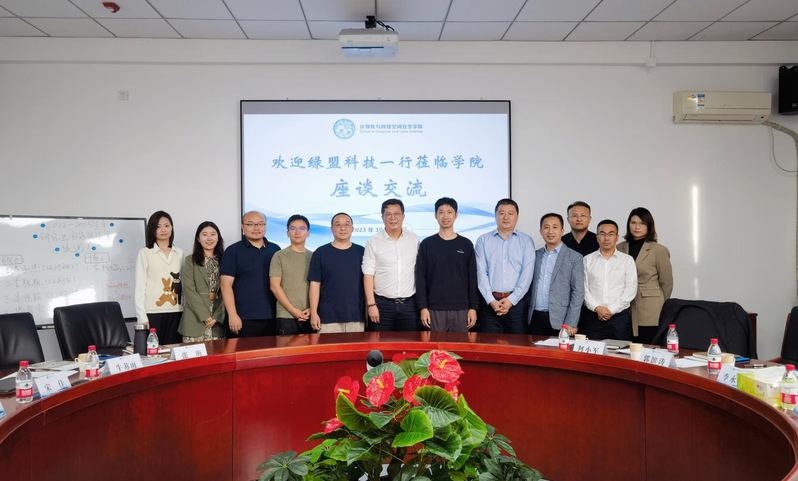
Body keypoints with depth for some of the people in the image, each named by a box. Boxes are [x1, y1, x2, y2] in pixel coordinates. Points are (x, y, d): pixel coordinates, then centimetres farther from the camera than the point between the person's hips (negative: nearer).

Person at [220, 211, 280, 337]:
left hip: (272, 318, 3)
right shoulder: (233, 251, 1)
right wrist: (232, 315, -12)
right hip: (243, 320, -3)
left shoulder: (275, 250, 11)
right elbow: (226, 285, -4)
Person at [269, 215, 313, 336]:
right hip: (286, 316, -2)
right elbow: (275, 286, -3)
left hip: (310, 316, 2)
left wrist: (312, 309, -7)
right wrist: (293, 310, -9)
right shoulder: (280, 256, 3)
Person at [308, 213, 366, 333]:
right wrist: (314, 313, -4)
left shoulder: (361, 252, 9)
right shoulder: (321, 253, 5)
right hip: (328, 317, -1)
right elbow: (315, 284, 2)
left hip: (357, 316, 2)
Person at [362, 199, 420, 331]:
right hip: (382, 303, -2)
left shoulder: (414, 239, 8)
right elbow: (368, 275, -2)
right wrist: (371, 304, -9)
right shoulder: (374, 242, 1)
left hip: (409, 304, 2)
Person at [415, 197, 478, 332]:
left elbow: (472, 279, 7)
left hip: (461, 309, 1)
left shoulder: (466, 245, 7)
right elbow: (420, 278, 2)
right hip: (434, 309, -1)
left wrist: (473, 307, 1)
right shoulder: (427, 244, 4)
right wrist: (422, 307, -4)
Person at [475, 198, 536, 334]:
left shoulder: (526, 241, 9)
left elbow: (527, 273, 0)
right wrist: (491, 301, -9)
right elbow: (481, 272, 2)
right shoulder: (483, 240, 10)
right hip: (489, 301, 0)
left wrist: (511, 300, -10)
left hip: (517, 301, 0)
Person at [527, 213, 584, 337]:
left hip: (559, 321, -3)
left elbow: (578, 293, -5)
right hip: (535, 319, 4)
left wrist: (571, 324, -11)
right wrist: (526, 315, 6)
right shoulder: (535, 256, 12)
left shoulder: (574, 257, 0)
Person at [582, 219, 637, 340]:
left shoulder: (627, 260, 7)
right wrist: (596, 308, -10)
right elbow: (584, 288, 4)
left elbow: (631, 289, 0)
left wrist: (612, 309, -8)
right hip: (593, 317, 1)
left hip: (620, 316, 0)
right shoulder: (587, 260, 10)